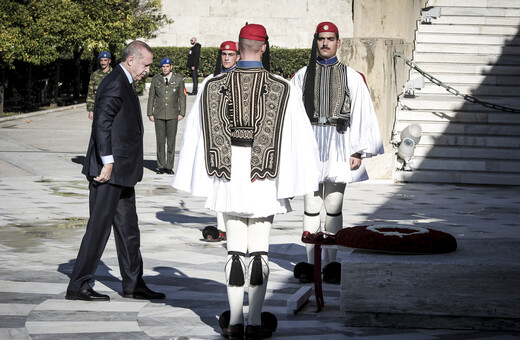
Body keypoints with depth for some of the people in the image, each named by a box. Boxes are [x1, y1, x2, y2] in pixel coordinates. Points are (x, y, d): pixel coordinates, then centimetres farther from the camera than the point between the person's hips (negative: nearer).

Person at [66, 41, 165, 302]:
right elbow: (102, 123, -22)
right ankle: (78, 286, 1)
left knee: (127, 227, 14)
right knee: (100, 226, -5)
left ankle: (133, 284, 21)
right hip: (109, 171, -10)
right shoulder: (114, 84, -15)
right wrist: (108, 162, -22)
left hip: (122, 172, 10)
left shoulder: (125, 84, 18)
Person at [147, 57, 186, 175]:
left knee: (171, 141, -1)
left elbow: (182, 97, 4)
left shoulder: (178, 79, 2)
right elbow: (151, 97, 7)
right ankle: (161, 166, 7)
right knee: (160, 141, 1)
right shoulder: (156, 79, 5)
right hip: (159, 115, 1)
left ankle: (169, 167, 5)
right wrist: (150, 113, 3)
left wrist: (182, 113, -2)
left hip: (172, 115, -1)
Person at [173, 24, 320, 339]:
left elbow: (196, 133, 4)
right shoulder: (281, 88, -5)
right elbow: (297, 136, -6)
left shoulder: (214, 86, 0)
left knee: (235, 251, 9)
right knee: (260, 251, 5)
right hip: (265, 179, -2)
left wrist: (200, 178, 12)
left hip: (229, 176, 2)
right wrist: (293, 179, 2)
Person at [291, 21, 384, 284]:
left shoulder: (352, 77, 7)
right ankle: (310, 263, 7)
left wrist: (358, 151, -2)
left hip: (339, 145, 0)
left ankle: (332, 263, 10)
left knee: (334, 207, 3)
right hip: (310, 142, 0)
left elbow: (361, 115, 5)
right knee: (312, 205, 0)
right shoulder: (302, 76, 10)